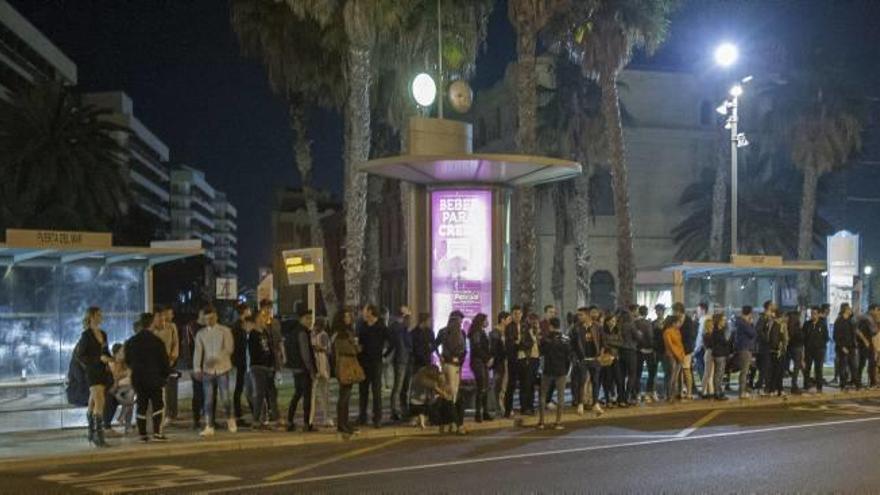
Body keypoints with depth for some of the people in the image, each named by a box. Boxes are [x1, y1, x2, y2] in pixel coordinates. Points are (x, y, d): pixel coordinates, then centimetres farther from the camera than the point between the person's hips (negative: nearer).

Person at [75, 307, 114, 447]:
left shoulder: (103, 334, 13)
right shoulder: (86, 335, -8)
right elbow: (78, 355, -10)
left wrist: (110, 358, 2)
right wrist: (99, 358, -18)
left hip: (104, 371, 7)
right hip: (93, 372, -7)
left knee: (93, 404, 13)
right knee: (99, 402, -18)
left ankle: (92, 435, 19)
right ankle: (98, 436, -21)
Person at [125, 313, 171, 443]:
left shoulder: (131, 342, 4)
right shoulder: (157, 342, -11)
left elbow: (128, 360, 14)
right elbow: (164, 361, -7)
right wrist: (166, 374, 9)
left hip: (137, 379, 5)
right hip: (154, 378, -5)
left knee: (141, 406, 9)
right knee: (158, 406, 2)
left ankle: (142, 434, 9)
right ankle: (157, 433, -5)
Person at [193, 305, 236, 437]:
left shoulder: (225, 331, 2)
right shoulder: (201, 334, 8)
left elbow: (229, 348, -6)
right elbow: (198, 352, 1)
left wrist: (217, 358, -20)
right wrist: (197, 368, -12)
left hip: (222, 368, -2)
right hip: (207, 370, 2)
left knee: (224, 397, -4)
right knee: (208, 400, 1)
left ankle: (230, 419, 21)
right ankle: (209, 427, 5)